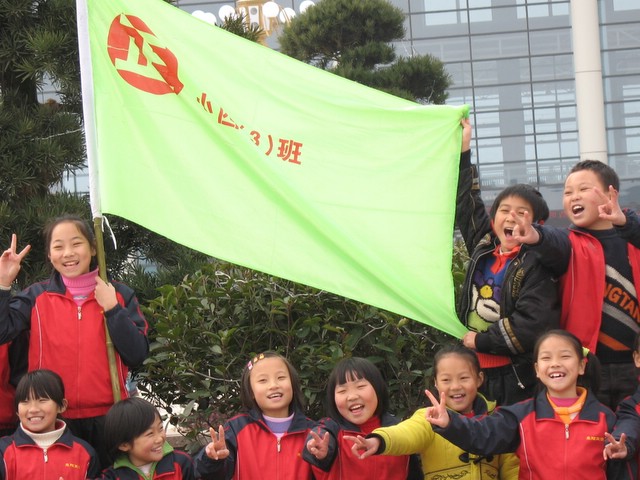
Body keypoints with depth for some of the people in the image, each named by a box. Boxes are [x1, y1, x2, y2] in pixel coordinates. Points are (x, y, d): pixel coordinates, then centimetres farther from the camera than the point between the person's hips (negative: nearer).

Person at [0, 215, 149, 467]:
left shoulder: (119, 295, 4)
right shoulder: (36, 297, 3)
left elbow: (137, 355, -5)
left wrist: (112, 308, -12)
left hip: (107, 419, 1)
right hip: (53, 421, 0)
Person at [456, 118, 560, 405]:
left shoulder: (537, 265, -9)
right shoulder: (483, 249, 9)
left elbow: (533, 325, -19)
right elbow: (466, 204, 22)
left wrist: (481, 341, -11)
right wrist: (463, 152, 21)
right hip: (478, 374, 6)